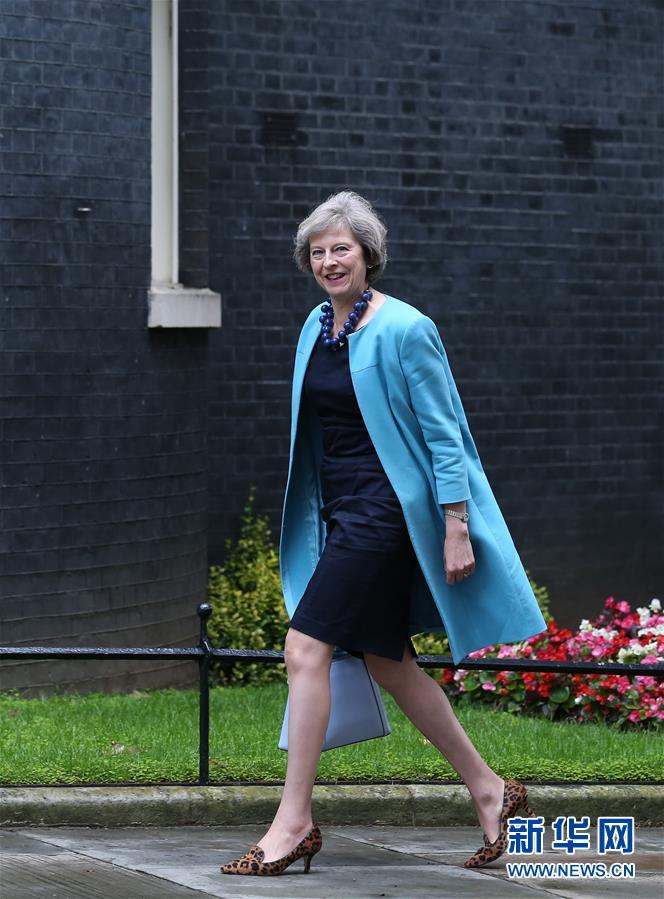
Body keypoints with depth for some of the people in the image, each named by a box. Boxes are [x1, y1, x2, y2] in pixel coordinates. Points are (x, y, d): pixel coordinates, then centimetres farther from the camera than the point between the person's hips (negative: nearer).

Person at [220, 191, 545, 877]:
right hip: (340, 513, 9)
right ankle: (489, 791, 24)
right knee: (389, 665, 12)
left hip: (383, 509, -9)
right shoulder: (318, 326, 11)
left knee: (305, 649, -14)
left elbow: (443, 434, -11)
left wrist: (457, 530, -15)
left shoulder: (403, 330, -11)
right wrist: (311, 513, 20)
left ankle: (293, 824, -10)